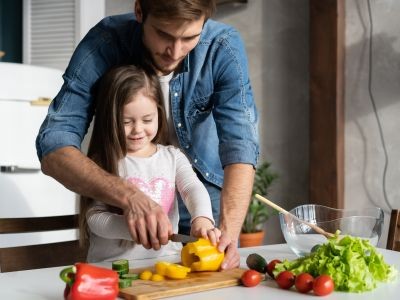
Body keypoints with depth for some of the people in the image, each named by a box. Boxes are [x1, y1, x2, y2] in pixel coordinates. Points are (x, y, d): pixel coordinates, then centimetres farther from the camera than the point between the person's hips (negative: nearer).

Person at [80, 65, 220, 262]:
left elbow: (193, 189, -3)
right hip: (112, 265, -3)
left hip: (167, 259, 3)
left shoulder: (173, 157, 12)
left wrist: (202, 218, -26)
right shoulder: (103, 164, 1)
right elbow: (95, 218, -5)